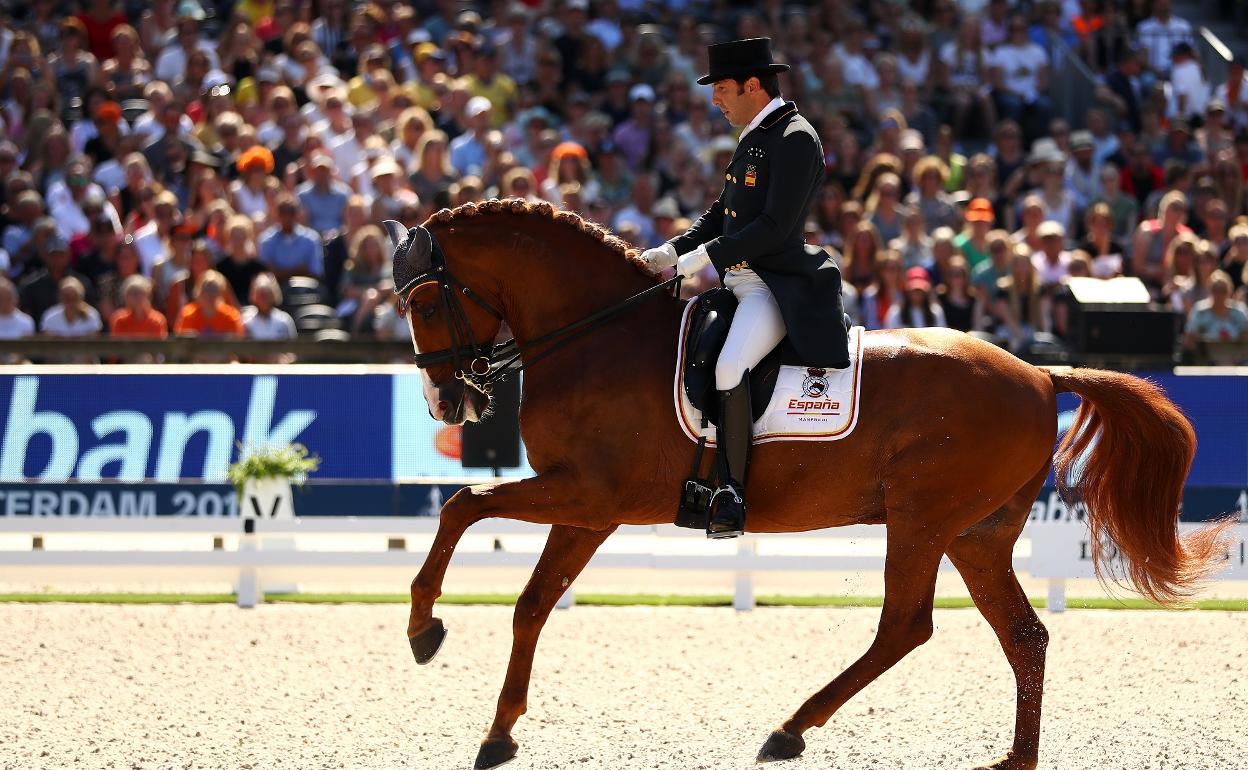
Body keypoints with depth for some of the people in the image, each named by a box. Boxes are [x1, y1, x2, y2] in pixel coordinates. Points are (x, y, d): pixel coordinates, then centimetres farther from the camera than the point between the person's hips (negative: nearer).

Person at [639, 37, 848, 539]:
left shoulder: (795, 140, -13)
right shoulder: (754, 137, 17)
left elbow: (775, 227, -21)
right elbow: (722, 213, 23)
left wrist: (706, 257, -19)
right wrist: (672, 252, 9)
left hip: (777, 285, -11)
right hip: (736, 280, 11)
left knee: (729, 367, -31)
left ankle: (730, 499, -25)